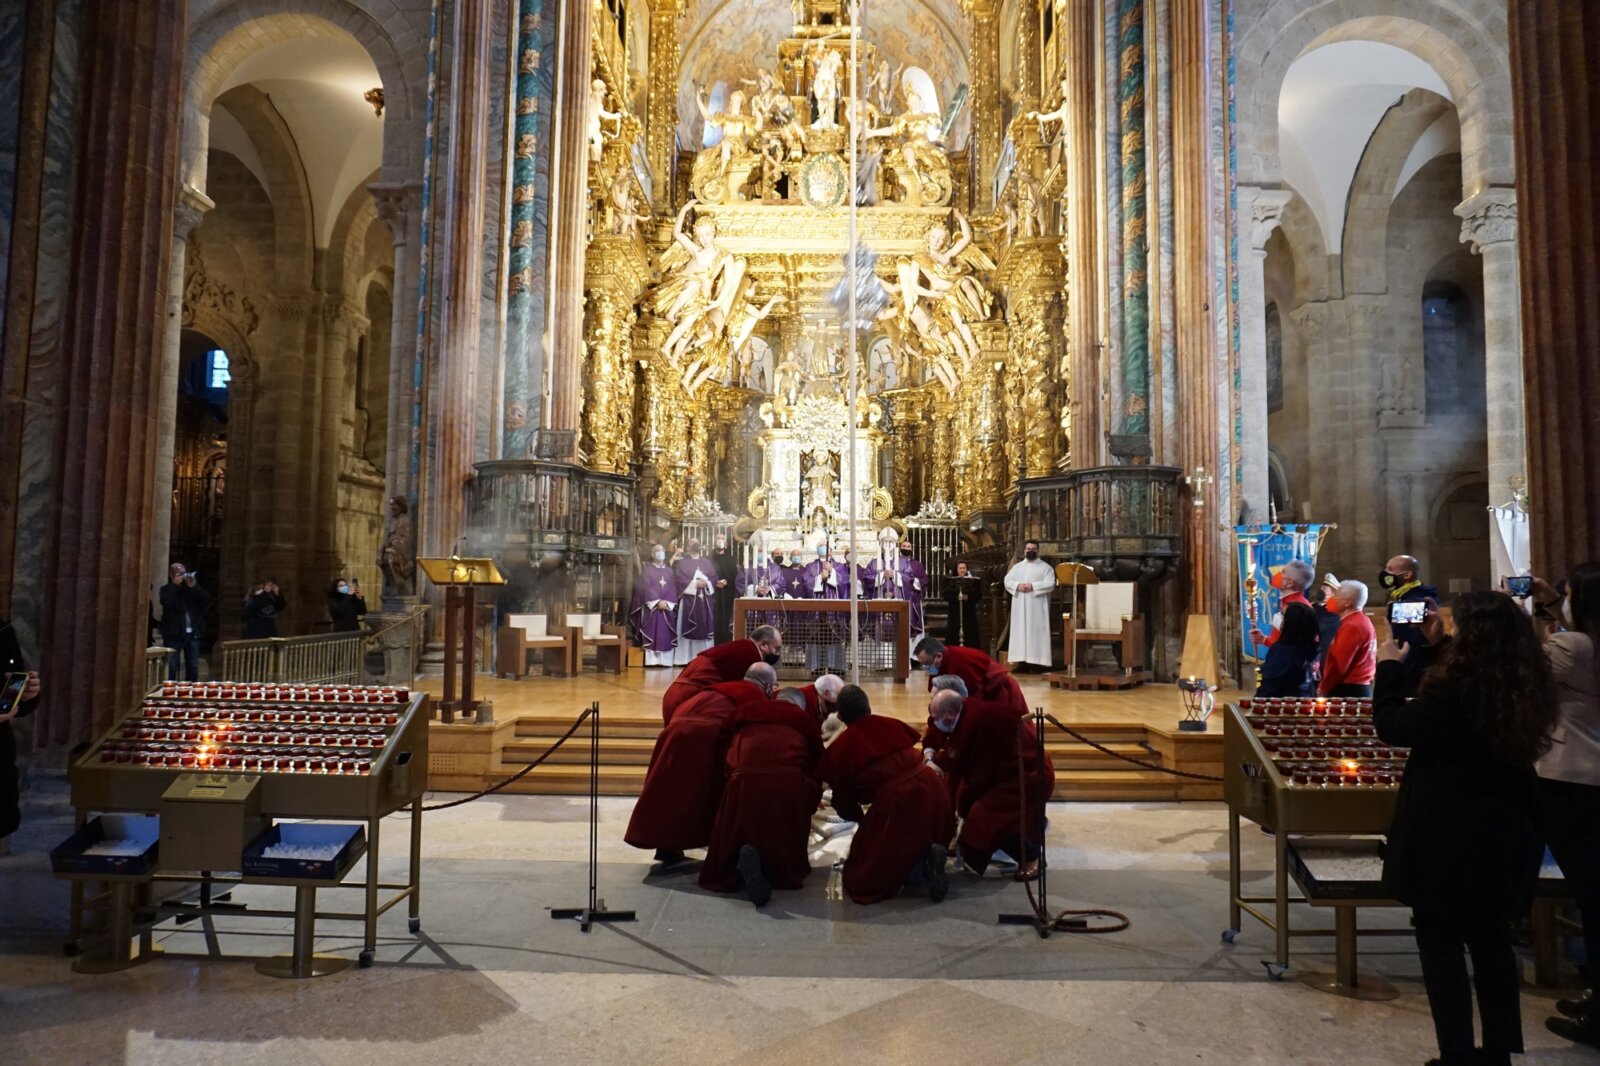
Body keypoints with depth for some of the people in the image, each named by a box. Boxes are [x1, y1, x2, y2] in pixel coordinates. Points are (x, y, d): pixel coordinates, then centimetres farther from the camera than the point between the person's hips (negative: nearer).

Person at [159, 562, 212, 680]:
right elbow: (165, 602, -15)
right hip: (174, 634, -3)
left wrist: (194, 586, -10)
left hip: (192, 633, 3)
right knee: (171, 667, -7)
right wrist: (175, 585, -12)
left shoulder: (192, 589, 13)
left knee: (193, 667, 7)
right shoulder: (166, 589, 5)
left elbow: (208, 600, -1)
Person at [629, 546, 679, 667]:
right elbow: (647, 588, -6)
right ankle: (651, 660, -10)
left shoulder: (669, 570, 16)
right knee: (651, 632, -8)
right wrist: (657, 601, -16)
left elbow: (674, 588, 6)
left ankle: (664, 660, -1)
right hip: (651, 606, -3)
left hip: (667, 606, 3)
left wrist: (668, 602, -10)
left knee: (666, 634, -2)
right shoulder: (647, 570, 5)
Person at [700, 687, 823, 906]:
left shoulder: (745, 714, 28)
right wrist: (809, 807, 37)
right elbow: (816, 771, 24)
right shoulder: (805, 723, 25)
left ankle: (744, 862, -14)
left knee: (727, 863, 18)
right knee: (788, 861, 20)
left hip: (743, 784, 1)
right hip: (790, 787, -1)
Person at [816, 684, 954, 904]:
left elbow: (843, 799, 15)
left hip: (895, 803, -5)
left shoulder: (840, 747, 6)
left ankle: (922, 868, -10)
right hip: (931, 789, 5)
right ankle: (926, 857, 4)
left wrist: (860, 817, 38)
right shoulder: (894, 725, 16)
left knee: (865, 878, 9)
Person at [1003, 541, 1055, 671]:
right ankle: (1022, 660, 1)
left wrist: (1032, 586, -18)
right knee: (1020, 632, 0)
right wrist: (1018, 585, -13)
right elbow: (1007, 581, 7)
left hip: (1037, 606, -4)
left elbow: (1050, 584, -8)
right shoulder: (1017, 567, 16)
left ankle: (1037, 661, -8)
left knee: (1037, 632, -7)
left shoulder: (1045, 567, 4)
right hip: (1020, 607, 4)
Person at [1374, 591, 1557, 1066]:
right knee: (1492, 941, 18)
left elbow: (1392, 726, -13)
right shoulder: (1525, 687, -1)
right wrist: (1420, 657, 19)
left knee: (1440, 944, 5)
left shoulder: (1456, 688, -24)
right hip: (1504, 832, 8)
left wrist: (1389, 666, -2)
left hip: (1449, 836, -7)